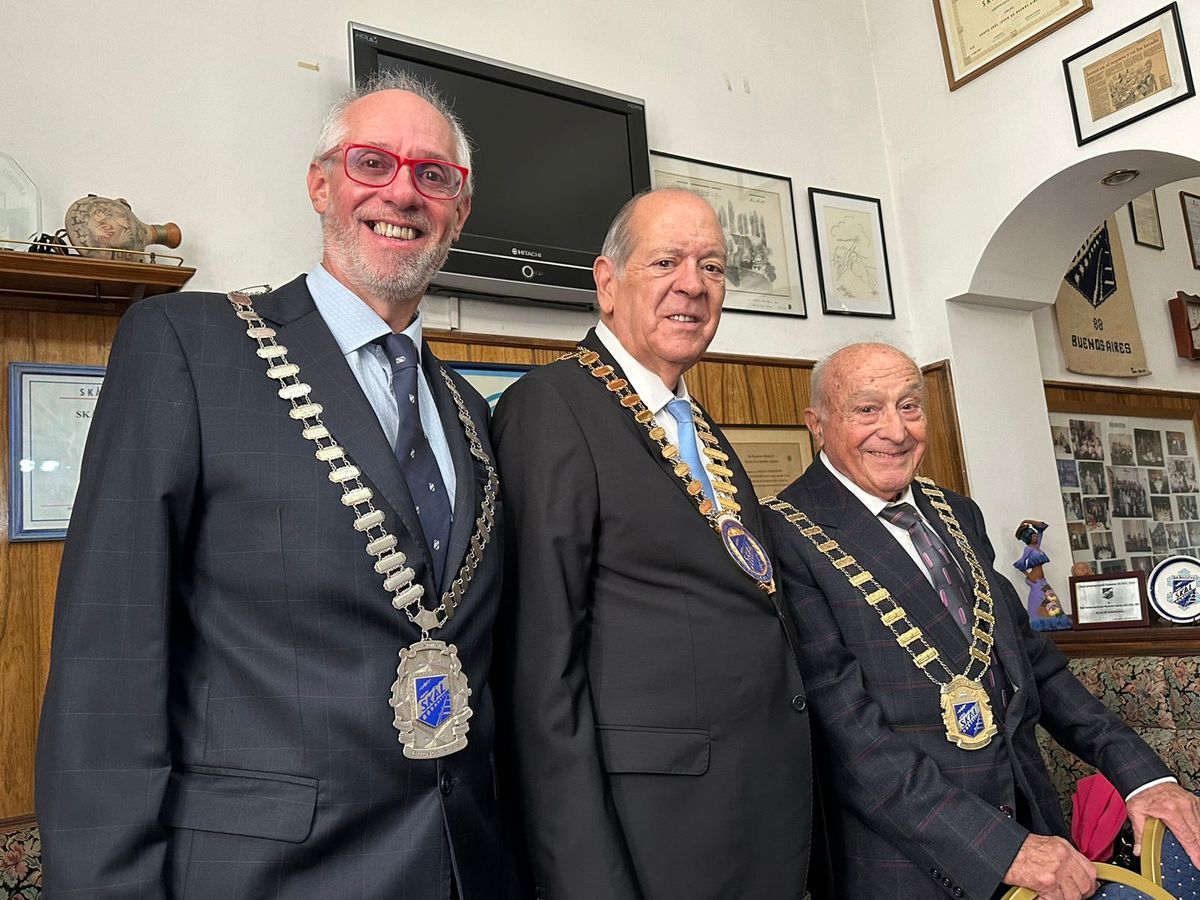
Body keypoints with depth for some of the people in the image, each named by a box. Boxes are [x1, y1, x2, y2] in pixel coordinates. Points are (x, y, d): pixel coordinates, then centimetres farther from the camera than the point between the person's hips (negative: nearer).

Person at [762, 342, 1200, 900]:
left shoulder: (959, 516, 7)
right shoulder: (786, 539, -17)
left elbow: (1030, 657, 10)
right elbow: (847, 733, -21)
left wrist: (1141, 774, 0)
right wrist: (1003, 849, -22)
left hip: (1031, 827, 7)